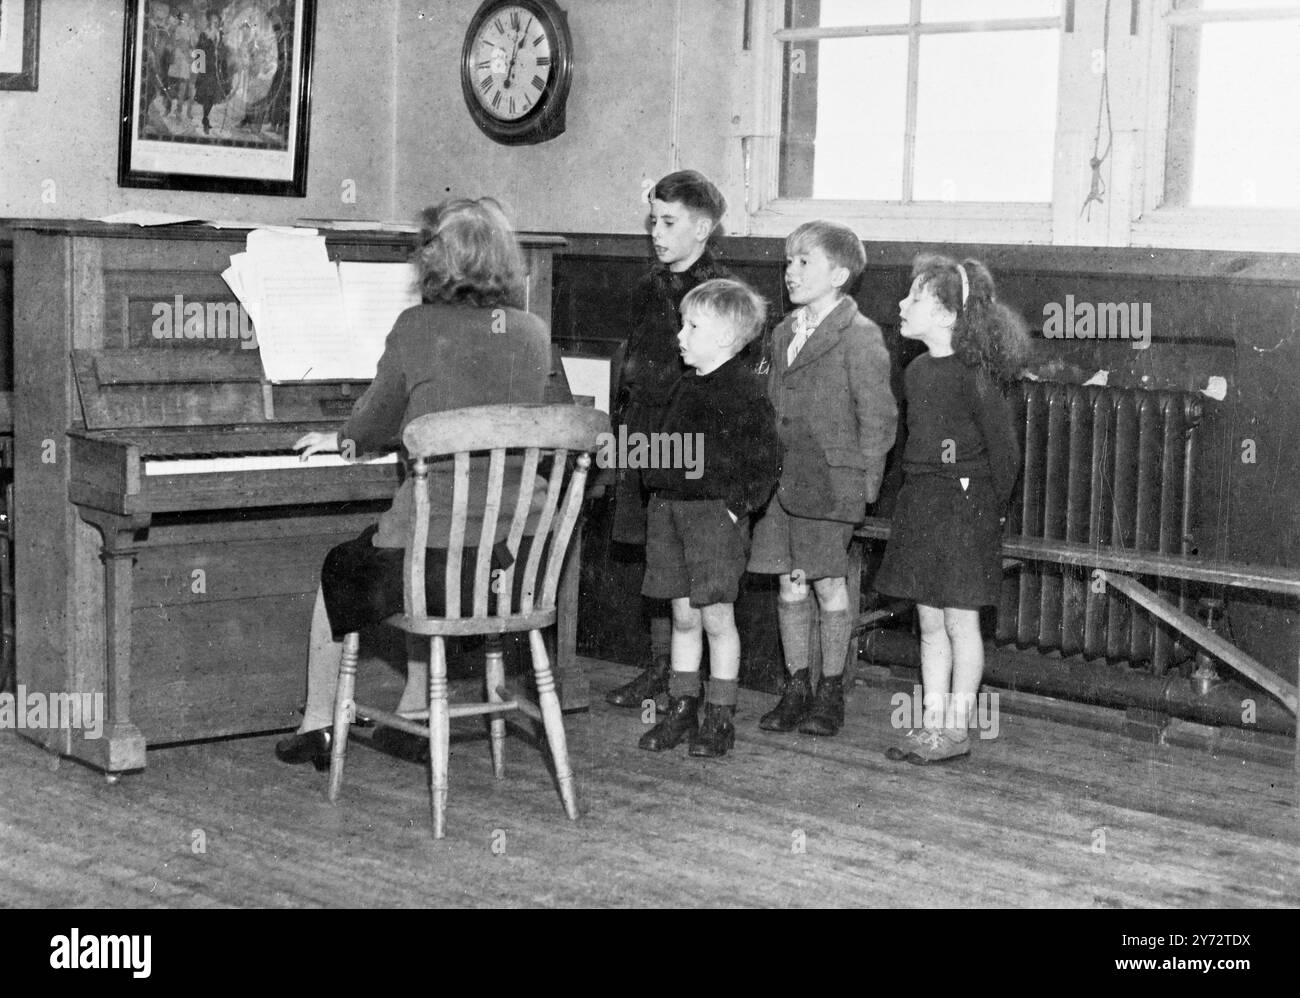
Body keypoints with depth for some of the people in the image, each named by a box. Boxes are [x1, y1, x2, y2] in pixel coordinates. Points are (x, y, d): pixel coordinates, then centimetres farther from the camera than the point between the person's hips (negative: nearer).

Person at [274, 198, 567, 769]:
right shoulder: (534, 334, 4)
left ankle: (316, 728, 34)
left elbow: (376, 421, 4)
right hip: (518, 560, 5)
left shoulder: (418, 327, -8)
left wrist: (340, 441, 28)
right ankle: (411, 720, 40)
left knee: (336, 571, 26)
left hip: (436, 544, -4)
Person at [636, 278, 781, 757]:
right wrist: (659, 490, 15)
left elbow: (766, 460, -11)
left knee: (716, 617, -1)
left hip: (715, 512, -7)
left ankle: (720, 718, 9)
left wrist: (739, 505, -14)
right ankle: (682, 708, 21)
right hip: (669, 508, 7)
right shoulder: (686, 386, 13)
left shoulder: (745, 390, -10)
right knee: (683, 616, 12)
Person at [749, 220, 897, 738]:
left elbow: (877, 416, -9)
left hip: (830, 480, -6)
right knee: (789, 582, 8)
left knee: (828, 581, 1)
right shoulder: (783, 334, 13)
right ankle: (796, 687, 18)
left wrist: (865, 482, -12)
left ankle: (831, 691, 12)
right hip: (781, 478, 6)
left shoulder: (860, 336, -8)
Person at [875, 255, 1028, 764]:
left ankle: (957, 730, 11)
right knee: (930, 624, 12)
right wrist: (919, 497, 14)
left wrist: (992, 507, -4)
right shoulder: (917, 371, 7)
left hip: (964, 504, -8)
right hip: (919, 502, 8)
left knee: (959, 623, 2)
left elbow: (1003, 447, -12)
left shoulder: (973, 375, -16)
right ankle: (932, 724, 20)